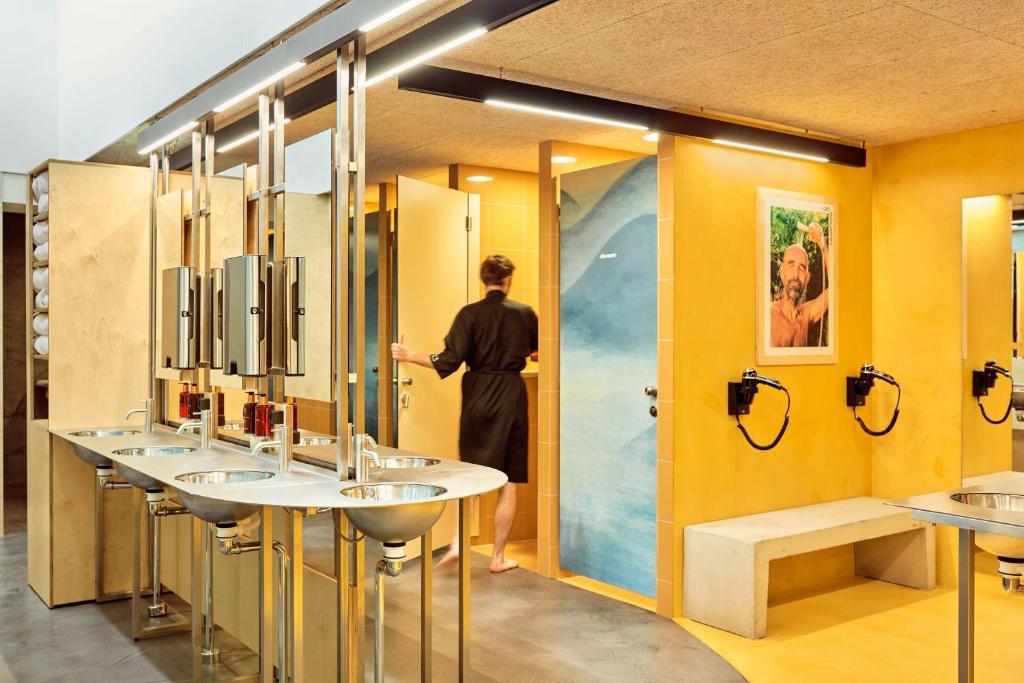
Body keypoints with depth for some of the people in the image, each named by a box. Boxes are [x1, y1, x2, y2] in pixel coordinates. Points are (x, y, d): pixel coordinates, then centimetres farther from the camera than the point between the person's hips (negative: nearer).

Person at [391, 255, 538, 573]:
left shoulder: (470, 314, -6)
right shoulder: (525, 313, 0)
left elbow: (449, 361, -11)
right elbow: (538, 351, 16)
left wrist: (410, 356, 1)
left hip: (477, 397, 0)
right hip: (511, 396, 0)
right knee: (508, 482, 7)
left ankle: (459, 541, 2)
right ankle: (498, 557, 13)